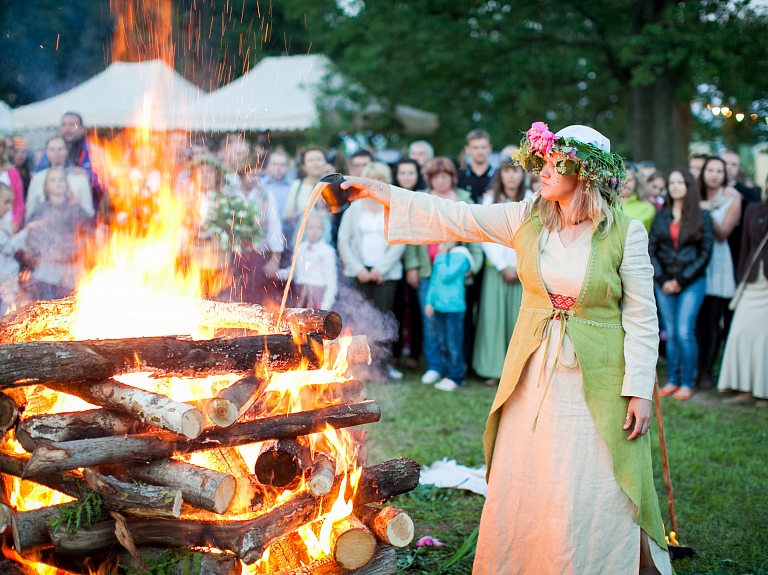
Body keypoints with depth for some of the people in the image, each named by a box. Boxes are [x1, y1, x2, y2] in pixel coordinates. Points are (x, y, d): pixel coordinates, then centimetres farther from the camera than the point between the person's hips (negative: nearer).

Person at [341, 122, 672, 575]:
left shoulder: (626, 232, -8)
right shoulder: (528, 219, 2)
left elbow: (641, 317, -7)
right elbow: (455, 218, 1)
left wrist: (640, 390, -11)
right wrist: (380, 193, -3)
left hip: (594, 381, -4)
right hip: (533, 374, 4)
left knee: (586, 499, -1)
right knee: (519, 492, 11)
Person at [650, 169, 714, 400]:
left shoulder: (701, 216, 2)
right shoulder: (661, 216, 10)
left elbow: (705, 253, -2)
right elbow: (651, 249, 6)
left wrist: (681, 280, -7)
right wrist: (662, 280, -5)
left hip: (692, 282, -3)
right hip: (664, 283, 3)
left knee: (684, 332, -9)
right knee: (670, 333, 4)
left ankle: (687, 383, -1)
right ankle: (672, 380, 11)